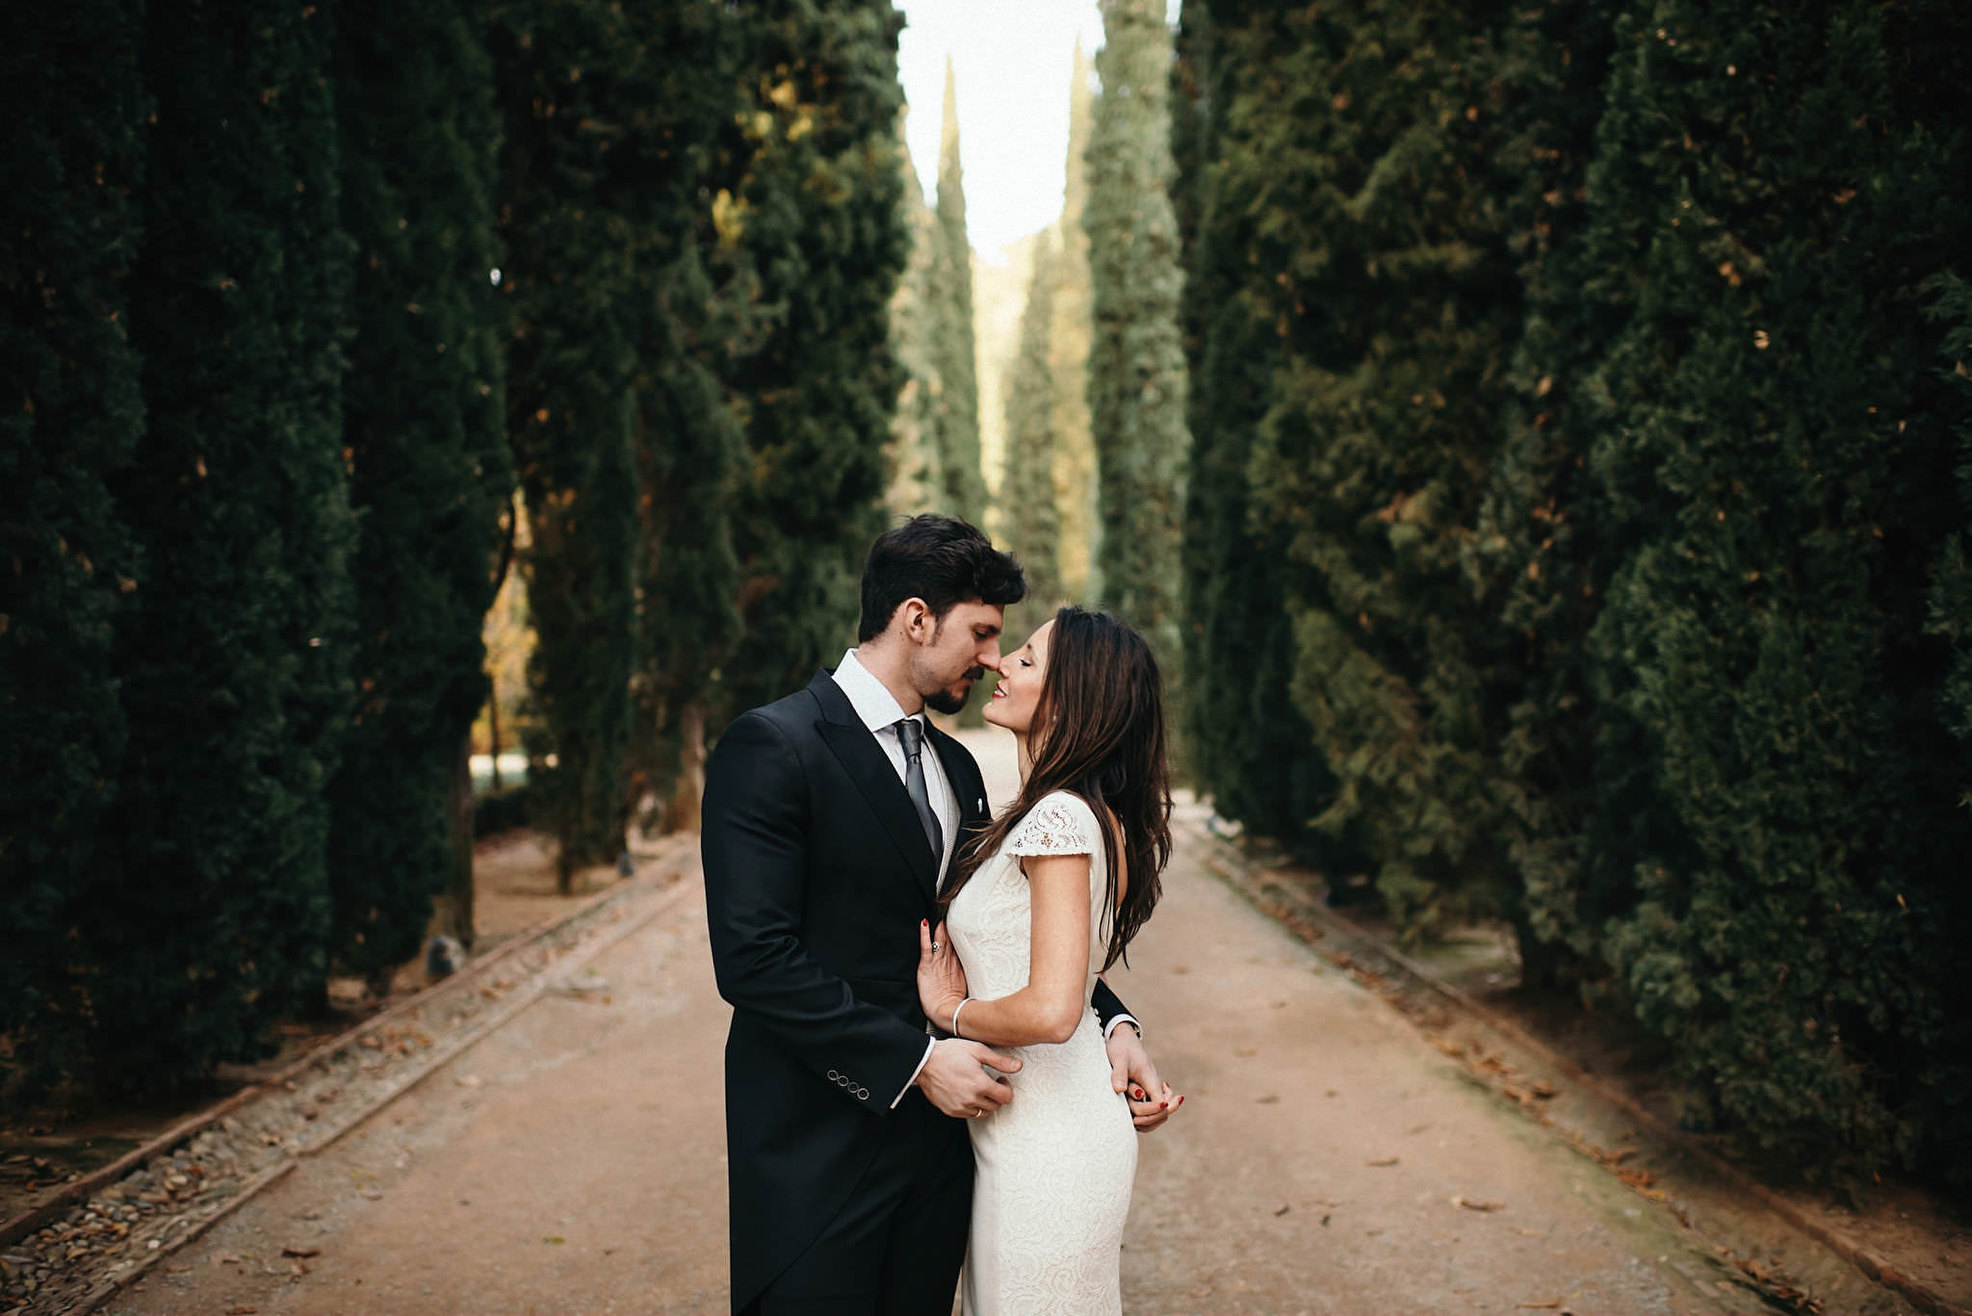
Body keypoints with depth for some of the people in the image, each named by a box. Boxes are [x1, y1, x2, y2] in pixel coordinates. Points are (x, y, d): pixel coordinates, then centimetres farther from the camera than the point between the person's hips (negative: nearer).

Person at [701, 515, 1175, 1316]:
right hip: (817, 1150, -7)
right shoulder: (771, 747, -13)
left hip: (937, 1125, 7)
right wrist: (917, 1060, -20)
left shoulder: (956, 767, 13)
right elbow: (753, 958, -20)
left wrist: (1111, 1023, -1)